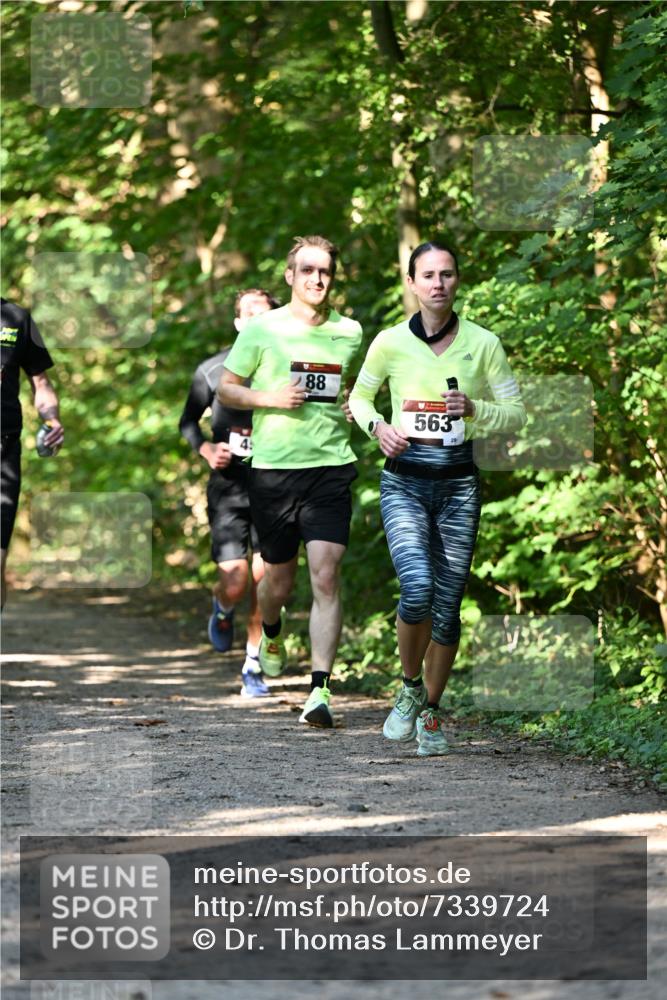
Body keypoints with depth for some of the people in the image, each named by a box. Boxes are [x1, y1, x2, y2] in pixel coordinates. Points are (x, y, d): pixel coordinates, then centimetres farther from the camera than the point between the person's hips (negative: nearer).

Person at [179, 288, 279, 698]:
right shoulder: (213, 370, 0)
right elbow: (189, 421, 13)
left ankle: (254, 666, 14)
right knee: (235, 583, -10)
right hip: (228, 486, 0)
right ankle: (223, 611, 27)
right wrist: (207, 450, -5)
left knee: (263, 579, -2)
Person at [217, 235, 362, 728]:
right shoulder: (263, 329, 1)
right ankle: (272, 635, 47)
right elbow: (226, 389, 7)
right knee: (279, 579, 12)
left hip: (331, 466, 0)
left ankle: (321, 688, -14)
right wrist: (270, 398, -11)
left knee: (326, 575, -13)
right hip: (273, 467, 0)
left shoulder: (350, 332, 8)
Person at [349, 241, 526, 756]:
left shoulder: (483, 343, 0)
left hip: (459, 482, 1)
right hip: (404, 481, -1)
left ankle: (432, 711, 22)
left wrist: (474, 409, -14)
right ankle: (410, 689, 4)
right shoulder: (390, 342, -1)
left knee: (446, 605, 3)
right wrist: (377, 426, -7)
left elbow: (516, 414, 5)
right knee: (417, 589, -21)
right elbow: (359, 397, 14)